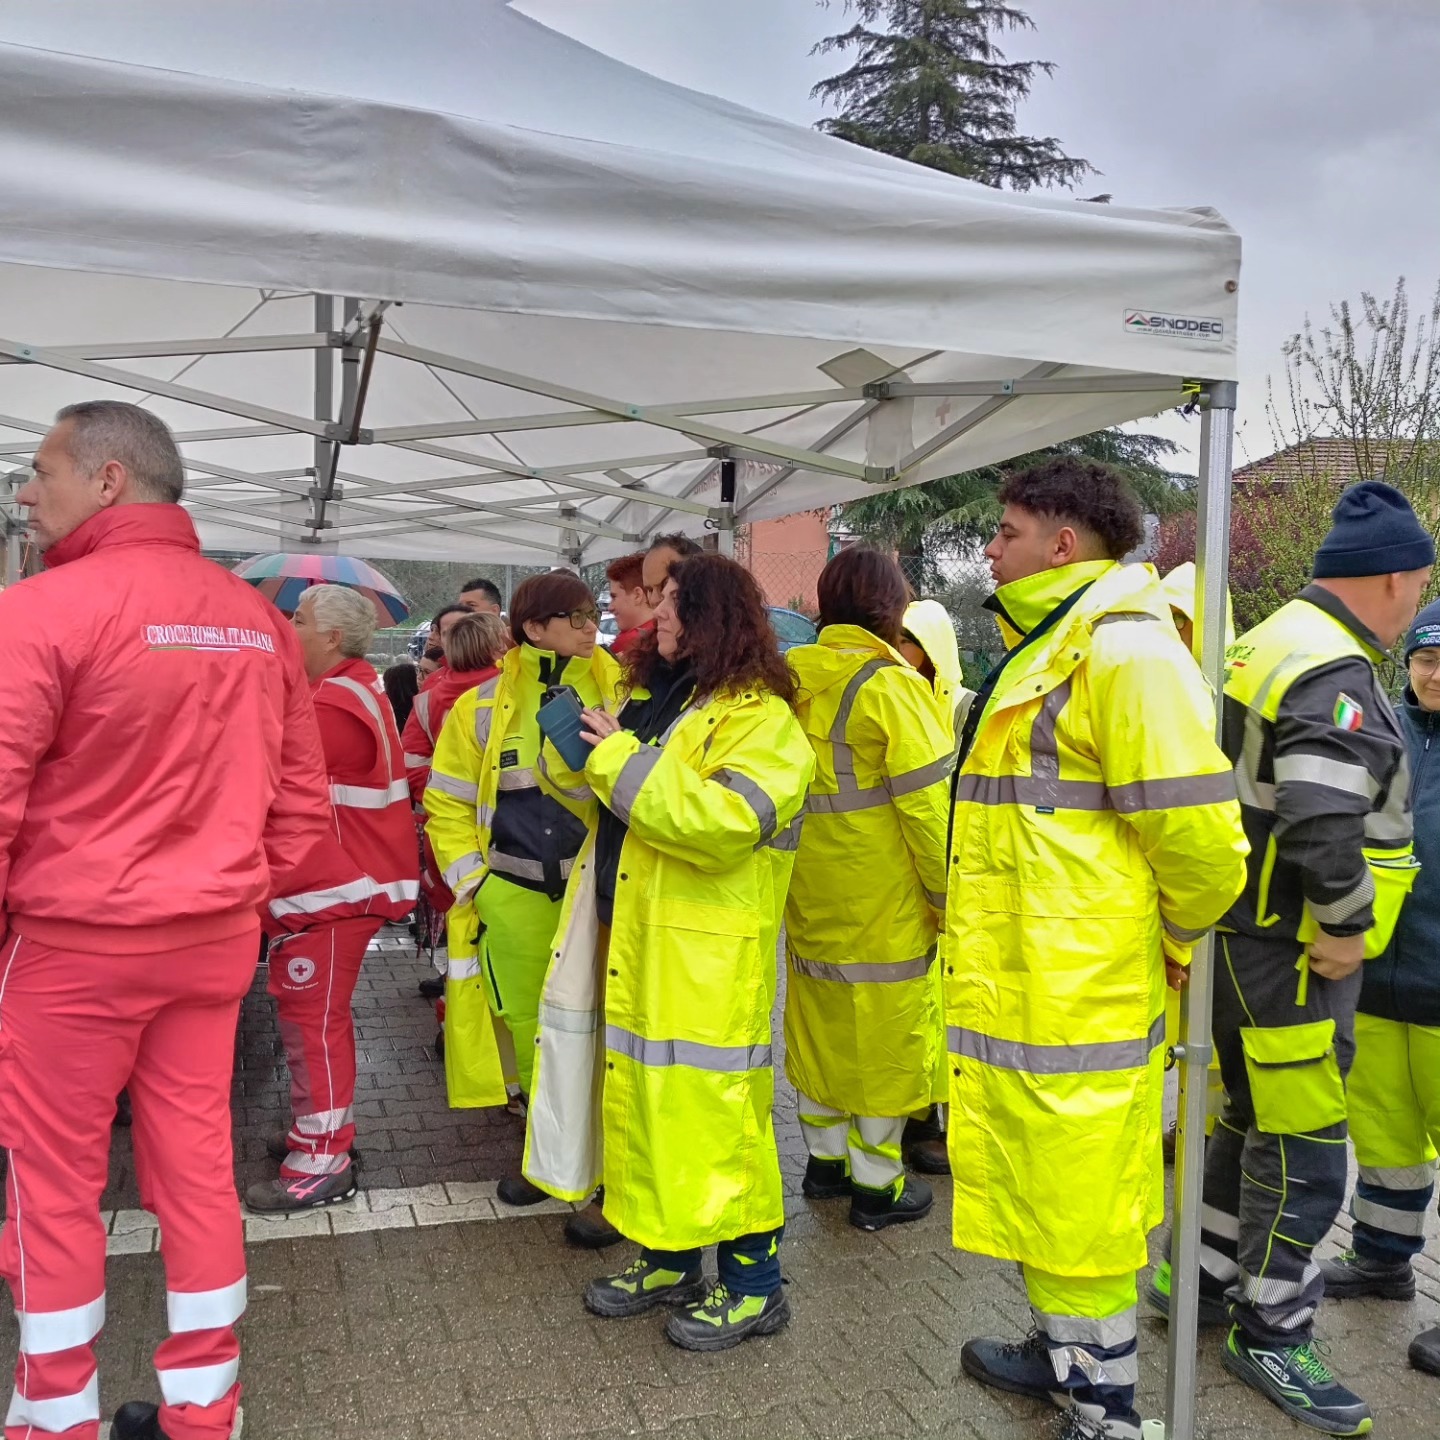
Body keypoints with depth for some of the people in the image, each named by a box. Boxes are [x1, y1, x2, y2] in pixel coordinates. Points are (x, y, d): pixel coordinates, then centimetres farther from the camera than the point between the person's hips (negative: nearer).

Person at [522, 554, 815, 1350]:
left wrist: (619, 758, -22)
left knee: (710, 1107, -1)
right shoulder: (652, 700, 15)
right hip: (633, 949, 9)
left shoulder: (759, 719, -11)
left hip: (707, 963, -8)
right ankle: (667, 1260, 33)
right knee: (644, 1101, 16)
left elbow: (721, 821, -27)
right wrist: (571, 750, 4)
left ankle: (754, 1284, 16)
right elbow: (600, 800, 25)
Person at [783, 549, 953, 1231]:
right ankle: (876, 1183, 18)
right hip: (881, 905, -6)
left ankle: (825, 1157, 33)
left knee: (820, 1022, 18)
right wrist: (949, 897, -8)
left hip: (810, 895, 6)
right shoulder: (890, 687, -17)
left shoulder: (790, 681, 1)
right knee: (882, 1034, 6)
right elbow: (929, 805, -18)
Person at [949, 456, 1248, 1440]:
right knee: (1044, 1194, 22)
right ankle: (1068, 1357, 40)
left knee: (1074, 1209, 4)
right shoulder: (1051, 647, 15)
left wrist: (1174, 938, -7)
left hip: (1071, 1004, -10)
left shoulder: (1122, 649, -18)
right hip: (1024, 986, 10)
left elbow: (1200, 837, -23)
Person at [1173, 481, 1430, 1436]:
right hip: (1292, 953, -10)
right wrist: (1346, 932, -16)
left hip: (1247, 936, 10)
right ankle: (1270, 1334, 18)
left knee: (1251, 1122, 22)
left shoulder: (1269, 645, 12)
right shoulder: (1334, 674, -21)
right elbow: (1324, 829, -31)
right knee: (1304, 1151, 3)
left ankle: (1206, 1281, 36)